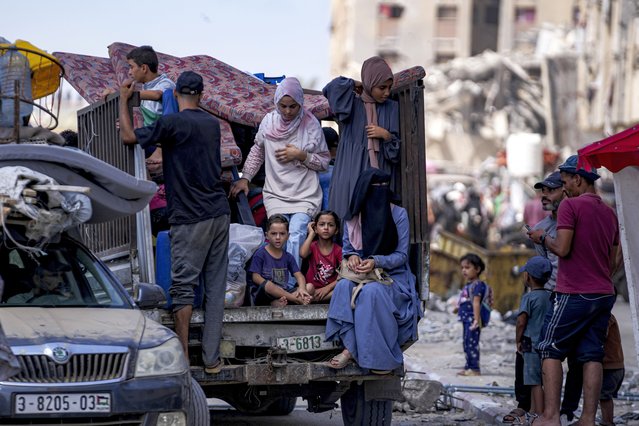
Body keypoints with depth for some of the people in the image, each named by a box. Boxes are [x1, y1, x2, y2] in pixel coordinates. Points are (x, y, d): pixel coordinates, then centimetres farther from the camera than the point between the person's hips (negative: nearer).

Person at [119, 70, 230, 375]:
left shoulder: (172, 123, -11)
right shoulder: (213, 124, 11)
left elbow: (128, 136, -5)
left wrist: (124, 100, 7)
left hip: (190, 218, -6)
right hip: (219, 213, 6)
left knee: (183, 287, -2)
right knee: (215, 287, 6)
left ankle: (183, 358, -4)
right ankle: (212, 359, 5)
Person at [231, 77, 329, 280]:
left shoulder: (311, 125, -2)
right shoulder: (269, 122, 4)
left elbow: (324, 161, 4)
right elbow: (257, 152, 19)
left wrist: (301, 155, -11)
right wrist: (245, 178, 13)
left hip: (305, 195, -2)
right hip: (276, 193, 2)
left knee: (295, 237, -21)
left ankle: (290, 285, -22)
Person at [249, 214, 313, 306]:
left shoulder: (288, 257, 16)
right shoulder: (260, 254, 2)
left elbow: (299, 275, 5)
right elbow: (256, 277, -6)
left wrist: (301, 288, -18)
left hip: (283, 292, 5)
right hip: (264, 295, -5)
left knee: (310, 287, -15)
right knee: (267, 285, -40)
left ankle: (277, 302, -33)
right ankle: (298, 300, -30)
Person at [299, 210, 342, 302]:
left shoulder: (338, 250, 2)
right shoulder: (312, 246, 4)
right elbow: (302, 254, -22)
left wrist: (327, 288, -19)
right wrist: (311, 234, -10)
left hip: (331, 289, 1)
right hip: (313, 287, -1)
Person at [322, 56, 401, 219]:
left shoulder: (391, 108, 11)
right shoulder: (351, 104, 4)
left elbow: (398, 148, 11)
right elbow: (331, 89, -14)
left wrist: (386, 135, -8)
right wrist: (354, 84, 2)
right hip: (352, 174, -2)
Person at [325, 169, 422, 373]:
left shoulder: (398, 214, -3)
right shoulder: (354, 217, 6)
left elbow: (401, 255, -5)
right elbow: (346, 247, 14)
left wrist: (376, 262, -22)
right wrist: (352, 256, -11)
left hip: (393, 276, -3)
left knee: (371, 291, -36)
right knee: (344, 286, -31)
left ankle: (380, 355, -30)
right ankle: (349, 348, -36)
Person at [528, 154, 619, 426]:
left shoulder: (570, 205, -9)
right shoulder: (609, 212, 14)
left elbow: (562, 249, -16)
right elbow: (613, 262, 17)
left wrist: (542, 238, 2)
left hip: (574, 294, -7)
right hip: (604, 294, 7)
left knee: (551, 351, 0)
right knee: (592, 355, 5)